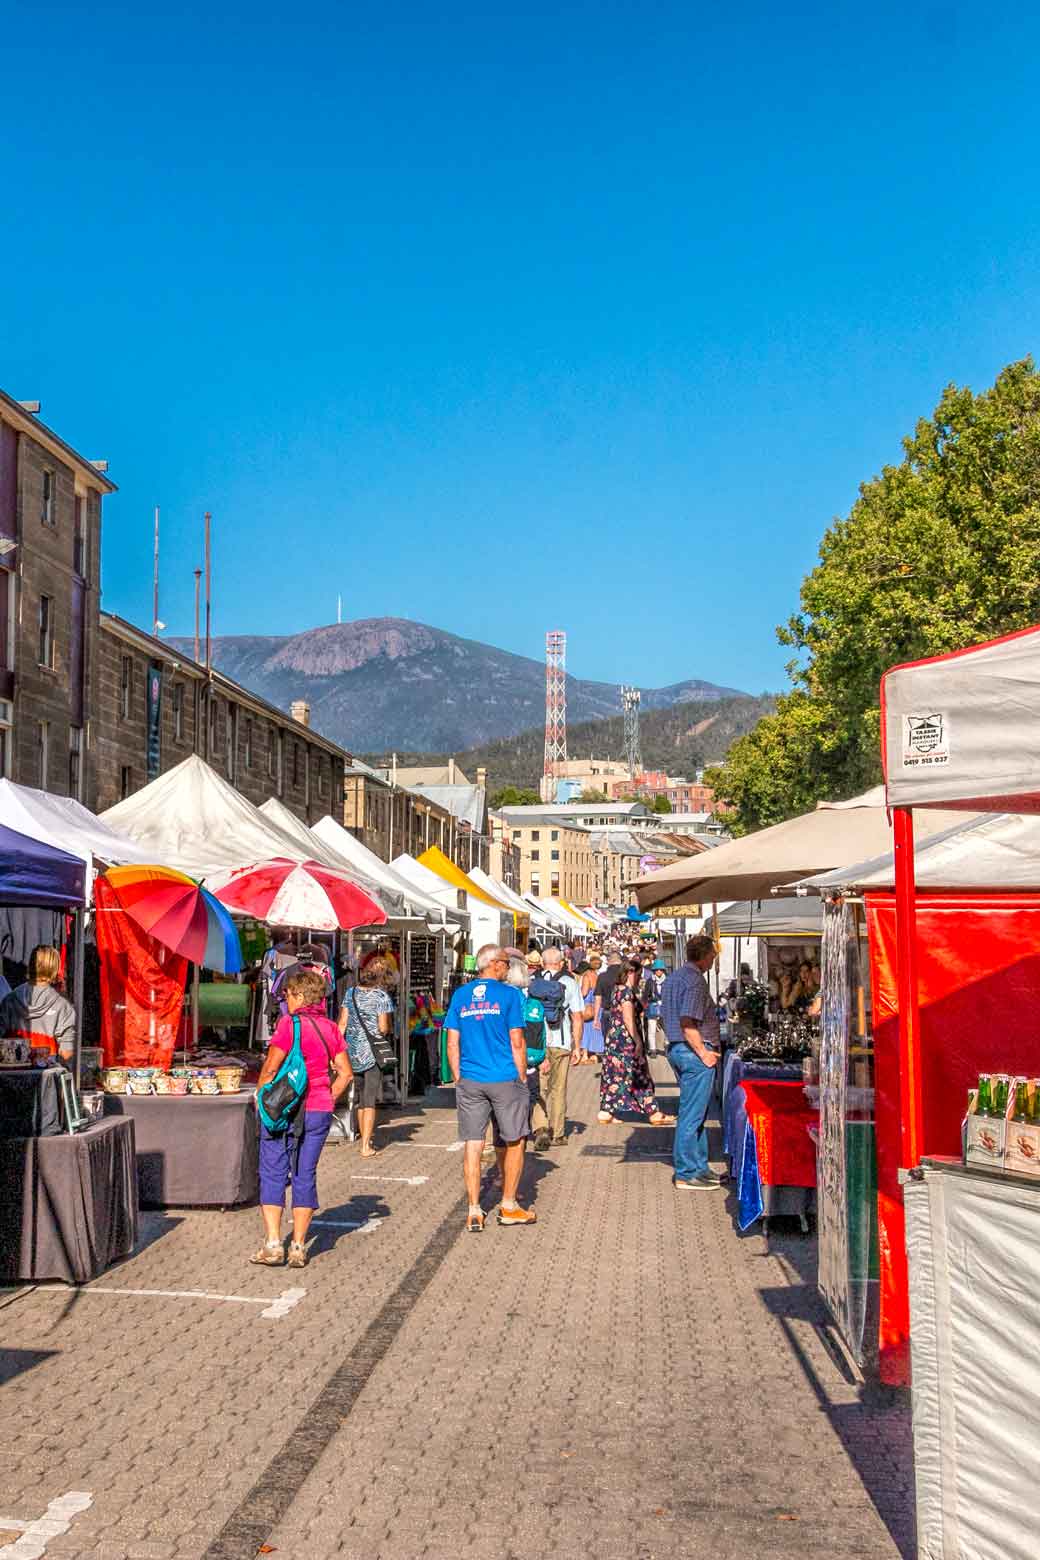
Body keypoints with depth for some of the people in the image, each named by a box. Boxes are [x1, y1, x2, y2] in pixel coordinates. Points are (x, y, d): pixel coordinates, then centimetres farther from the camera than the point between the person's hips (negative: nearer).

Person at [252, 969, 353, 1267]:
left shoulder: (290, 1024, -12)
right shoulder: (330, 1028, 6)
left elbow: (270, 1069, -12)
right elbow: (346, 1073, 7)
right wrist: (327, 1100, 13)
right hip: (319, 1113, 5)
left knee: (273, 1175, 4)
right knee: (305, 1176, 10)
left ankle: (273, 1245, 1)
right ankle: (298, 1247, 11)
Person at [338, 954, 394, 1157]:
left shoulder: (350, 992, 5)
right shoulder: (382, 996, -9)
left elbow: (342, 1022, 4)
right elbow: (384, 1028, -13)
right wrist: (390, 1026, 9)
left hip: (352, 1053, 5)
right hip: (373, 1053, -4)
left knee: (360, 1101, 17)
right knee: (370, 1102, 1)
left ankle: (365, 1140, 26)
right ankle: (366, 1147, 1)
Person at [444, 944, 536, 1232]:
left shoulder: (460, 996, 6)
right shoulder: (509, 994, -5)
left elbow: (452, 1043, 6)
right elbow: (517, 1042, -6)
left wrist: (458, 1079, 13)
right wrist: (522, 1078, 4)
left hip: (469, 1082, 3)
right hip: (505, 1079, -3)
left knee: (472, 1145, 6)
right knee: (513, 1143, 12)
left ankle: (474, 1211, 6)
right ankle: (508, 1206, 19)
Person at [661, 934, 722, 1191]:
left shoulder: (673, 977, 15)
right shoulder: (694, 980, -16)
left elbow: (666, 1019, 21)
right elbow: (688, 1023, -24)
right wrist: (704, 1053, -18)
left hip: (675, 1048, 10)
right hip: (694, 1051, -10)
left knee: (695, 1112, 17)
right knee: (692, 1114, -5)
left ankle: (699, 1167, 25)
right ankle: (686, 1175, -1)